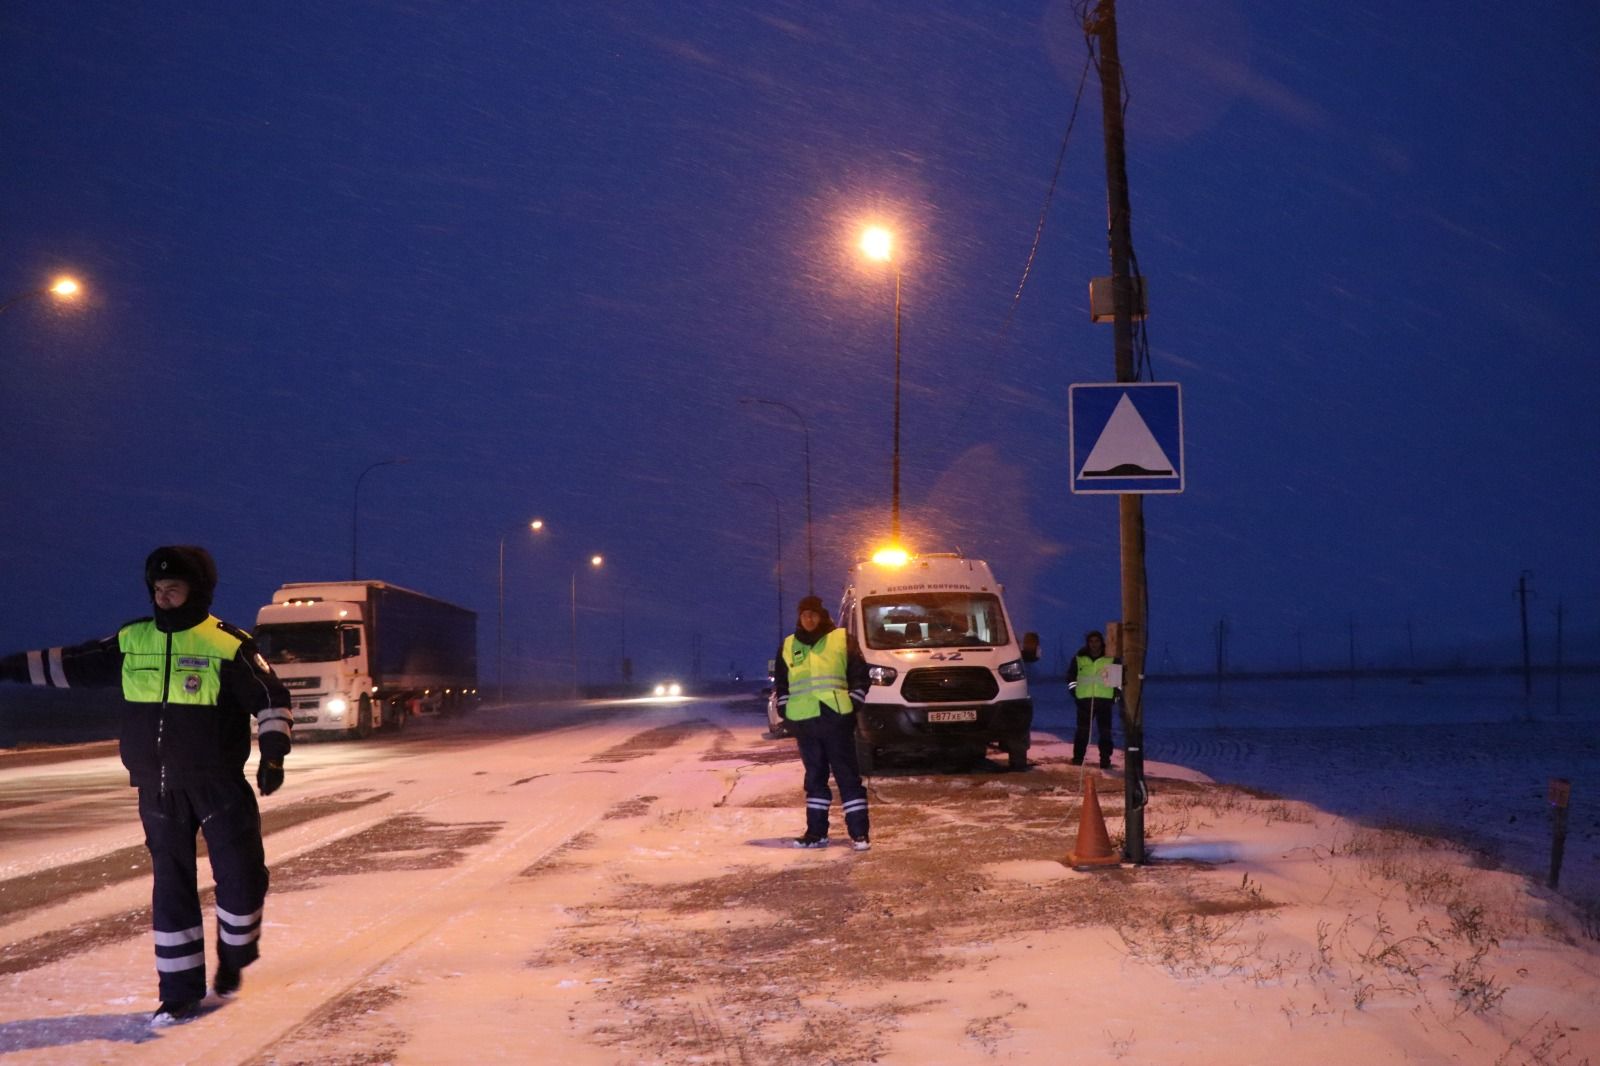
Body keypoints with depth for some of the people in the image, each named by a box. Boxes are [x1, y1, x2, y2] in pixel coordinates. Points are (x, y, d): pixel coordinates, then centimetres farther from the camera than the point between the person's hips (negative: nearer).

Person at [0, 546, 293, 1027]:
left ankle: (233, 959, 25)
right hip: (158, 790, 4)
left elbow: (271, 698, -9)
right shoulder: (131, 641, 4)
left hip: (218, 785, -4)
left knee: (241, 876, -2)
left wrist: (273, 753, -20)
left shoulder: (229, 646, -9)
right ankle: (180, 990, 14)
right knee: (170, 887, 7)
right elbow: (70, 664, 15)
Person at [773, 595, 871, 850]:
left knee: (847, 775, -4)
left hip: (836, 719, -3)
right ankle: (816, 831, 14)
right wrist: (785, 711, 8)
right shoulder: (788, 646, 13)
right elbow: (780, 683, 19)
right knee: (814, 776, 10)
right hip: (803, 721, 3)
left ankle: (859, 832, -5)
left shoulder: (842, 639, 4)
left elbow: (859, 676, 4)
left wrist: (853, 705, -3)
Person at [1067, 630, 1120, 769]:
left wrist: (1116, 694, 1)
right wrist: (1074, 692, 4)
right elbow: (1071, 676, 15)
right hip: (1084, 700, 0)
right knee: (1082, 731, 0)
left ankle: (1105, 760, 1)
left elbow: (1120, 677, 11)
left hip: (1105, 700, 0)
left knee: (1105, 731, -2)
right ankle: (1077, 758, 7)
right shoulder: (1079, 659, 7)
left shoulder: (1112, 659, 4)